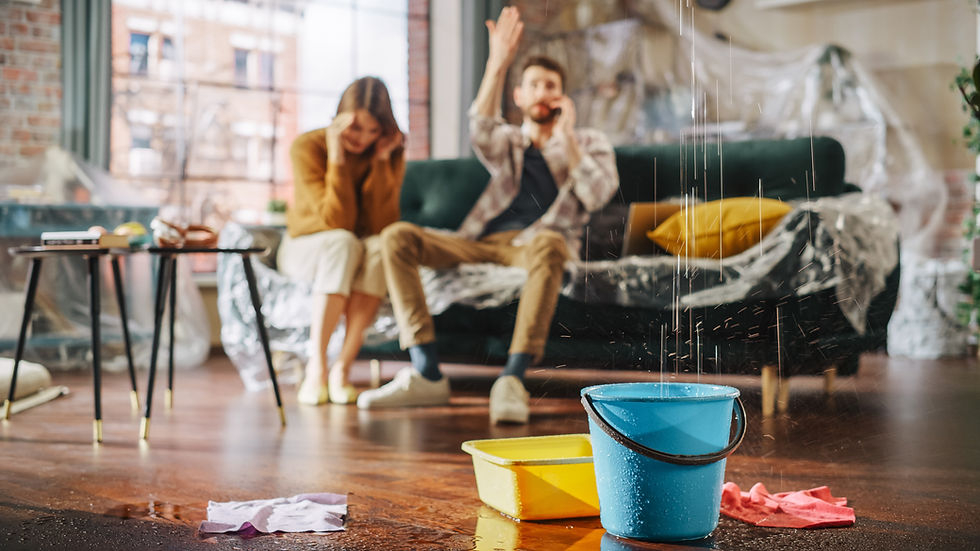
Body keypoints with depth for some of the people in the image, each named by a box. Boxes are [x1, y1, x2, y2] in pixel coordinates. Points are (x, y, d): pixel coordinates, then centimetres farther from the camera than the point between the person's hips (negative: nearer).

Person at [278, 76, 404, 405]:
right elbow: (337, 223, -24)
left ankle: (342, 368, -33)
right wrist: (337, 158, -31)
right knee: (344, 243, -36)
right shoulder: (307, 147, -16)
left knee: (380, 247, -33)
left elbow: (382, 226, -18)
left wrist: (381, 162, -23)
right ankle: (316, 368, -36)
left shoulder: (391, 154, -7)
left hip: (363, 252, 2)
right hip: (305, 249, -2)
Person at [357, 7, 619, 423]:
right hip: (483, 241, 3)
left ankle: (512, 378, -48)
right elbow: (481, 132, -4)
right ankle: (426, 374, -29)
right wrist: (498, 64, -13)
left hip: (535, 242, -3)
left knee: (549, 243, -42)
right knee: (397, 237, -20)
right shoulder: (508, 142, 23)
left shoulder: (589, 142, 19)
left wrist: (566, 137, -4)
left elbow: (596, 196, -2)